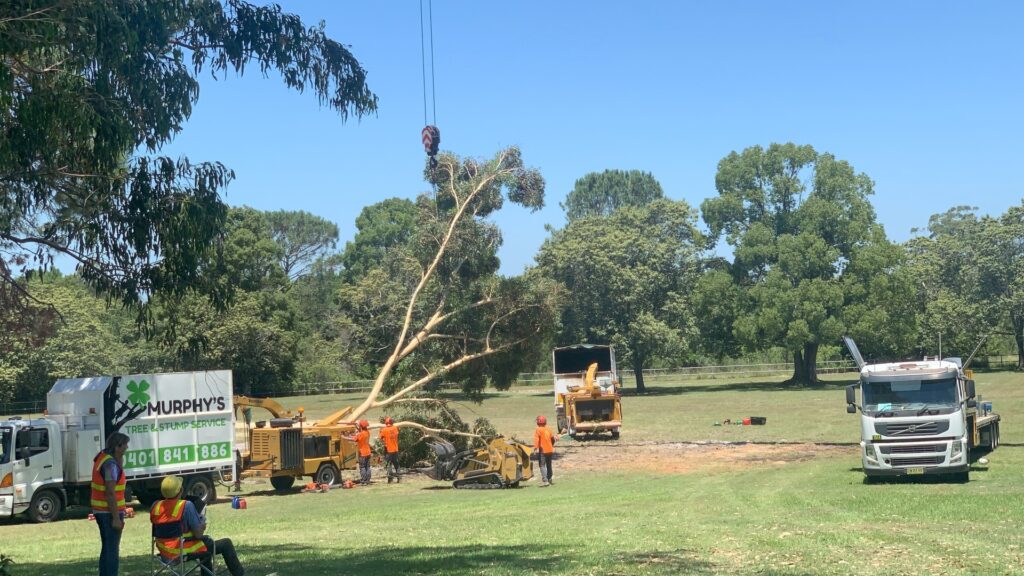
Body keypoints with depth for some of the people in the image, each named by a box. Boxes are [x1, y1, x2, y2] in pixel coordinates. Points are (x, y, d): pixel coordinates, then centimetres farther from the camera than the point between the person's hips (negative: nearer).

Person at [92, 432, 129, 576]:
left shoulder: (102, 456, 9)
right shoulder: (110, 464, -20)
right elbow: (110, 492, -24)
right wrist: (116, 518, -22)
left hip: (100, 510, 10)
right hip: (110, 512, -10)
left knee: (107, 548, 18)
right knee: (112, 551, -6)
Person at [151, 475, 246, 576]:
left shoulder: (155, 507, -4)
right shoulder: (187, 505, -21)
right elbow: (198, 534, -20)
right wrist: (203, 521, 1)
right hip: (185, 551, -7)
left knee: (206, 539, 34)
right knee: (226, 544, 11)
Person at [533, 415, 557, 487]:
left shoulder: (538, 430, -10)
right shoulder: (548, 429, 9)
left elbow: (536, 439, -22)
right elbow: (552, 438, 18)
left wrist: (535, 448, -29)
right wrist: (552, 446, 34)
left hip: (542, 451, -7)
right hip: (549, 450, 7)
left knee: (542, 465, -8)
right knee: (549, 465, 20)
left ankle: (545, 481, -19)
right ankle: (550, 479, 34)